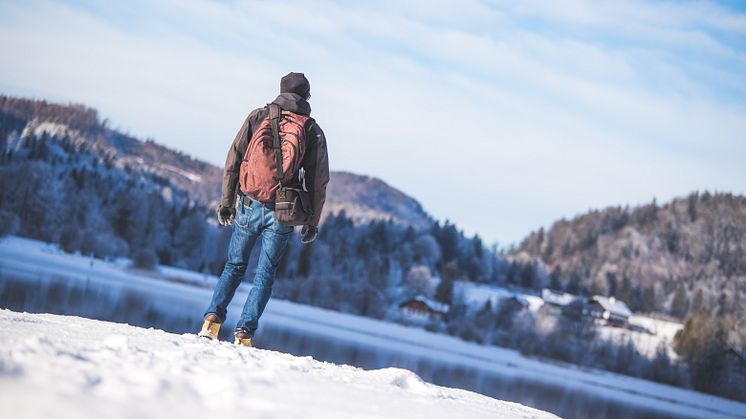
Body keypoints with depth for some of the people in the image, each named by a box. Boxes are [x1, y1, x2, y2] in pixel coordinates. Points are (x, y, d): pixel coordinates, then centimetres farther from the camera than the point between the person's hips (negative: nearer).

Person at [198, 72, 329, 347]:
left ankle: (213, 318, -1)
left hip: (249, 206, 1)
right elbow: (318, 181, 4)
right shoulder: (313, 131, 5)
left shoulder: (258, 116, 6)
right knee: (265, 275, 7)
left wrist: (226, 201, 8)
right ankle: (245, 332, -1)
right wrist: (312, 222, 10)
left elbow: (234, 160, 3)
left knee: (234, 267, 15)